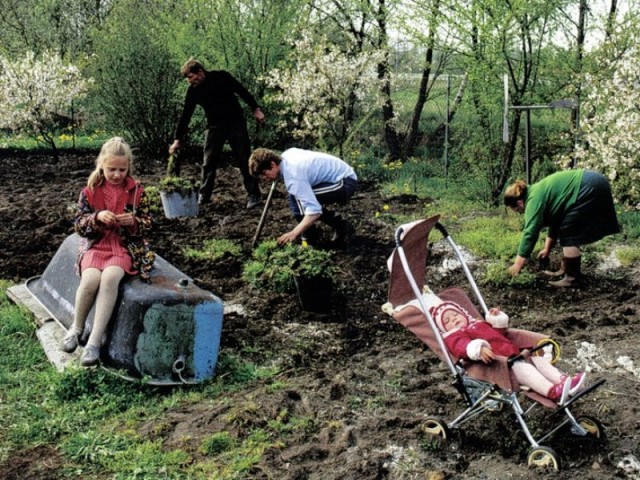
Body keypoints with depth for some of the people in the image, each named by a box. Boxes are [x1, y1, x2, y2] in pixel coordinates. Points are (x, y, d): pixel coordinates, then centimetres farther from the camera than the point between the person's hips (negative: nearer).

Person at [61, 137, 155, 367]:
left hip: (127, 246, -1)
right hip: (96, 244, 1)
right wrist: (97, 217, -18)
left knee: (110, 277, -32)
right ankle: (77, 328, -2)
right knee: (90, 279, -30)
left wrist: (133, 221, -17)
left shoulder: (136, 190, 1)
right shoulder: (90, 190, 2)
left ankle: (95, 341, -28)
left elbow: (147, 223, 6)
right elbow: (78, 225, 2)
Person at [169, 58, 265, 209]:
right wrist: (178, 140, -3)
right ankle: (204, 196, 12)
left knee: (245, 161, -1)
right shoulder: (193, 90, -5)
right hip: (214, 127, 3)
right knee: (208, 162, 1)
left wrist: (256, 109, -4)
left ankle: (254, 195, 5)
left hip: (236, 123, -3)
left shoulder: (221, 77, -13)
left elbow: (242, 91, -3)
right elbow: (185, 116, -1)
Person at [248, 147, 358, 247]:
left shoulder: (293, 176, -26)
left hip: (346, 183, -10)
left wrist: (293, 233, -33)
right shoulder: (287, 154, 1)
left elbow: (315, 210, -32)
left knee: (297, 197, -22)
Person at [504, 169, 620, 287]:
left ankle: (571, 278, -2)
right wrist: (547, 249, 34)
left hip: (589, 189, -11)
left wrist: (518, 263, -10)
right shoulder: (538, 192, 18)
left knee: (568, 233, -6)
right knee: (566, 230, 16)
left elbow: (530, 232, -14)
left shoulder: (534, 199, -11)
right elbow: (554, 222, 28)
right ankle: (566, 270, 24)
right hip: (593, 184, 11)